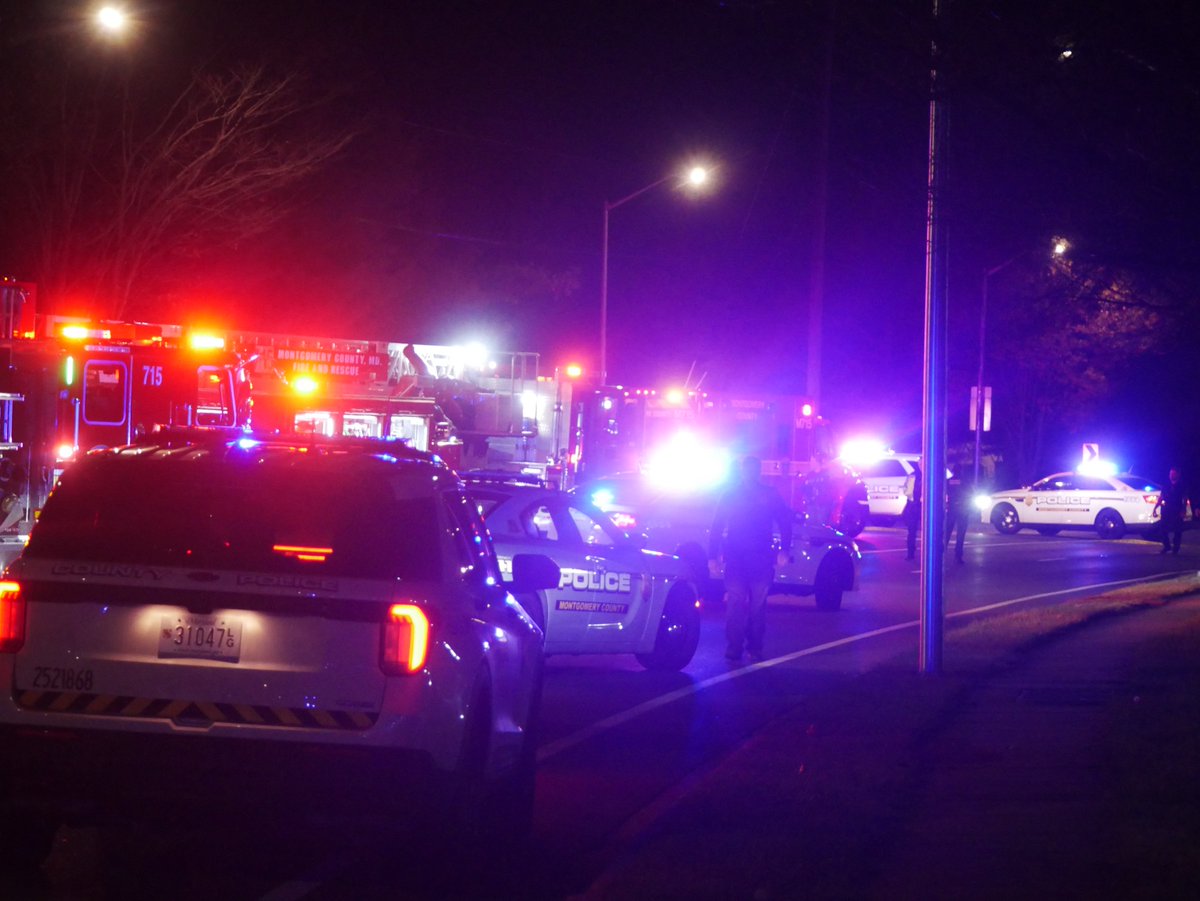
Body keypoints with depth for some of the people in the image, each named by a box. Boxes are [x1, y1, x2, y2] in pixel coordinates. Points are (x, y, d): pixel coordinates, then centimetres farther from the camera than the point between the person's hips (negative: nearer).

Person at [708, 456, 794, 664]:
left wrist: (784, 550, -4)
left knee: (758, 604, 3)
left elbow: (785, 522, 8)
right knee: (735, 604, -10)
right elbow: (717, 527, 8)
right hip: (735, 558, -1)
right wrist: (713, 555, -1)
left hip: (761, 559, 1)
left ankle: (755, 648, 11)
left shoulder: (769, 495, 8)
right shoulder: (730, 495, 8)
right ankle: (733, 650, -9)